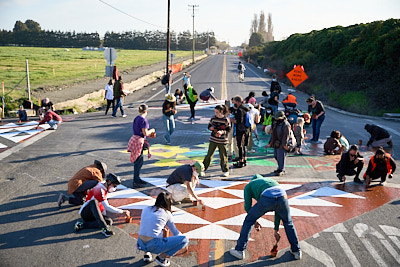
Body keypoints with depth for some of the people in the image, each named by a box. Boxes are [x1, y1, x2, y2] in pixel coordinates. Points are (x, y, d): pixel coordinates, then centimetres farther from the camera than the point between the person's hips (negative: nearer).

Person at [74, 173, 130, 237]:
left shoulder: (105, 189, 12)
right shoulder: (100, 190, -17)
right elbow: (107, 207, -21)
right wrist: (122, 211, -18)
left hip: (94, 214, 9)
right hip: (86, 213, -8)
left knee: (109, 221, -20)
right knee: (94, 201, -39)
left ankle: (83, 224, -16)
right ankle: (104, 228, -48)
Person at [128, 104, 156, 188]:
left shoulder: (136, 118, 12)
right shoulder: (143, 119, -16)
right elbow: (145, 133, -19)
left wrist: (149, 135, 23)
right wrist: (151, 130, 0)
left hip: (135, 139, 9)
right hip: (139, 141, -9)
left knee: (139, 162, 18)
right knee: (138, 162, -4)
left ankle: (137, 178, 28)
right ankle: (135, 182, 1)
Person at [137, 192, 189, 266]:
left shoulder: (145, 209, 14)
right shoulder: (167, 213, 4)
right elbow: (175, 232, 16)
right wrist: (184, 243, 35)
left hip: (141, 244, 6)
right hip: (154, 246, -6)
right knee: (185, 240, 2)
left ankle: (146, 253, 21)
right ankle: (161, 257, 0)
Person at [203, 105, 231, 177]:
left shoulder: (226, 120, -9)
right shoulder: (213, 118, 2)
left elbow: (228, 129, -5)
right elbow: (209, 126, 13)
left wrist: (222, 132, -22)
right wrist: (211, 128, -11)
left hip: (222, 141, -3)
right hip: (213, 139, 3)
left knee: (223, 156, 6)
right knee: (209, 154, 7)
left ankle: (225, 171, 20)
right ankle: (203, 168, 17)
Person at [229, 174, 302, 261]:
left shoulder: (248, 186, 33)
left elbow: (247, 206, 19)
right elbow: (278, 210, 41)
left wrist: (254, 222, 35)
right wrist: (276, 230, 46)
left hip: (267, 199, -3)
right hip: (282, 197, 4)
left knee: (249, 220, 20)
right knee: (288, 222, 32)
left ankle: (239, 250, 25)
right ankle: (296, 251, 38)